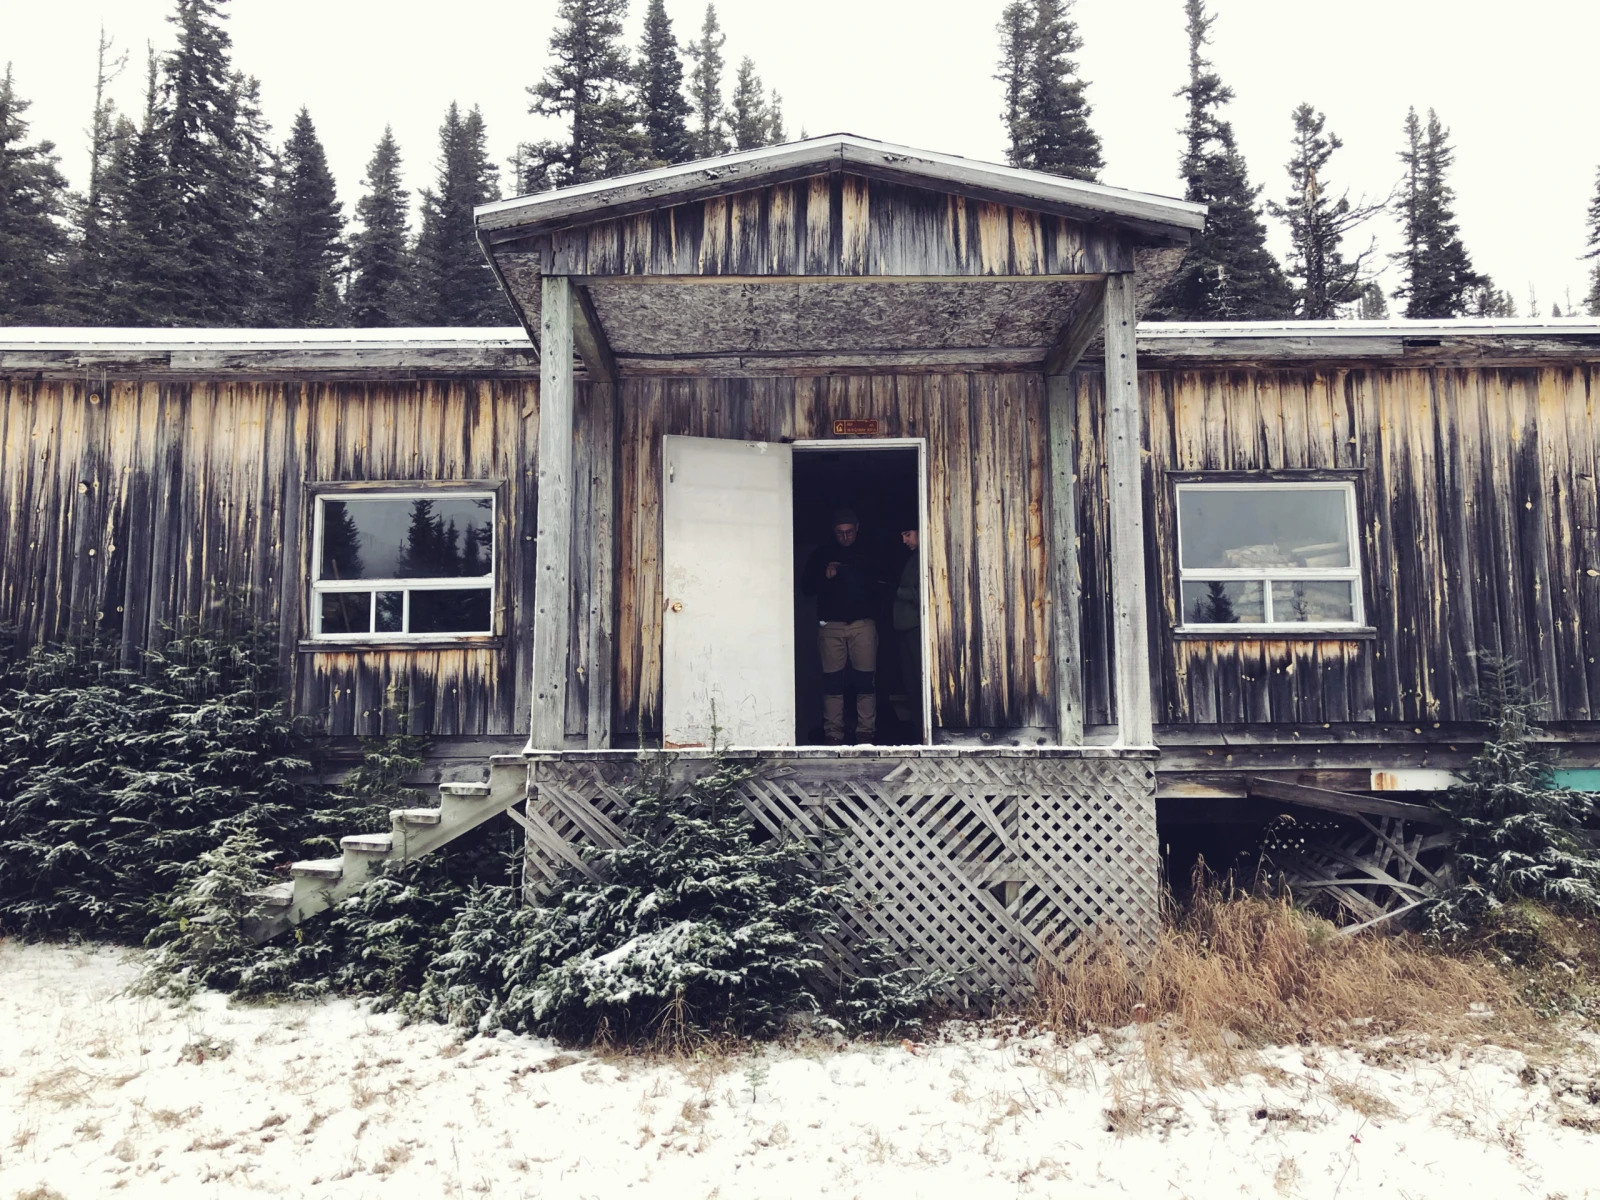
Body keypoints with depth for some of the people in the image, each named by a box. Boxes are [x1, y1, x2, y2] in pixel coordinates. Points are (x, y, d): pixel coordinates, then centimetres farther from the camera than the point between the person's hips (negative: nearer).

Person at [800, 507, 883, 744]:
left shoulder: (868, 552, 10)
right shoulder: (821, 554, 10)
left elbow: (881, 584, 6)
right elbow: (806, 586, 8)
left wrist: (862, 579, -13)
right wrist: (825, 576, -10)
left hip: (863, 624, 0)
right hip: (830, 625, 0)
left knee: (866, 680, -4)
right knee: (832, 680, -2)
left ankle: (865, 732, 2)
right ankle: (833, 733, 2)